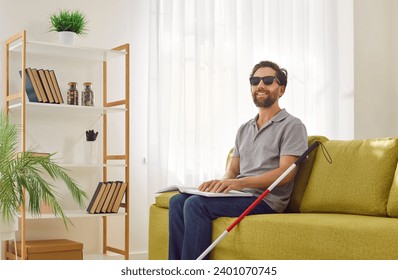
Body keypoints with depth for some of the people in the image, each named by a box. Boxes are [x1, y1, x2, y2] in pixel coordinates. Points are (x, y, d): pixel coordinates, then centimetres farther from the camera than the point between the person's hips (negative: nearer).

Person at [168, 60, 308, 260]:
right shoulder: (244, 130, 23)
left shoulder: (292, 126, 0)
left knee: (196, 204, -25)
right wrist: (219, 183, -8)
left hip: (265, 199, -7)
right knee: (178, 201, -11)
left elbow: (286, 173, -13)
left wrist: (241, 182, -24)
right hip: (239, 194, 7)